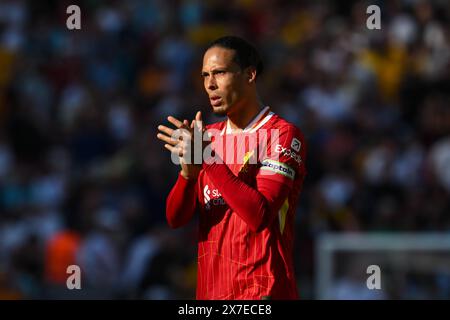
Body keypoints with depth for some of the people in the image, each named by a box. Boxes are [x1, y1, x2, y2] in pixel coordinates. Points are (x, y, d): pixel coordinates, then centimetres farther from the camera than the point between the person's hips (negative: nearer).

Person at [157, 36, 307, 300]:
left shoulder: (283, 135, -7)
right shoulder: (209, 136, 14)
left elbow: (260, 216, -19)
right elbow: (175, 218, 7)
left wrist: (210, 159, -20)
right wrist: (188, 172, -12)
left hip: (261, 290, -6)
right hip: (210, 292, 6)